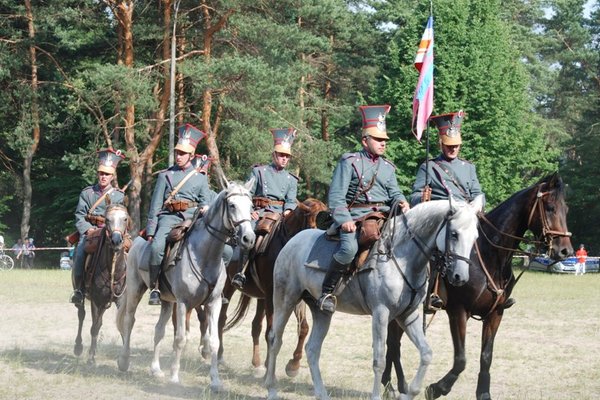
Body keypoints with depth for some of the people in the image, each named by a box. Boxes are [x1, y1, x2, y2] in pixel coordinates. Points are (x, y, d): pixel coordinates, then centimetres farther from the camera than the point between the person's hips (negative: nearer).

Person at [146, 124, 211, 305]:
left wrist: (205, 210, -8)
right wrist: (150, 231, 4)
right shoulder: (166, 175, 13)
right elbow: (155, 205, 11)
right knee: (157, 246, -29)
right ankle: (154, 288, -19)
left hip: (193, 218, 1)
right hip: (169, 217, -1)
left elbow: (205, 202, 17)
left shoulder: (200, 177, 17)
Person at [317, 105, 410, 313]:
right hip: (355, 217, -5)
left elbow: (394, 192, 13)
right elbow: (336, 196, -3)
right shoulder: (349, 161, 4)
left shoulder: (388, 167, 21)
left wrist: (402, 202, -12)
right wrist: (344, 220, -18)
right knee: (349, 248, -32)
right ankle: (327, 292, -17)